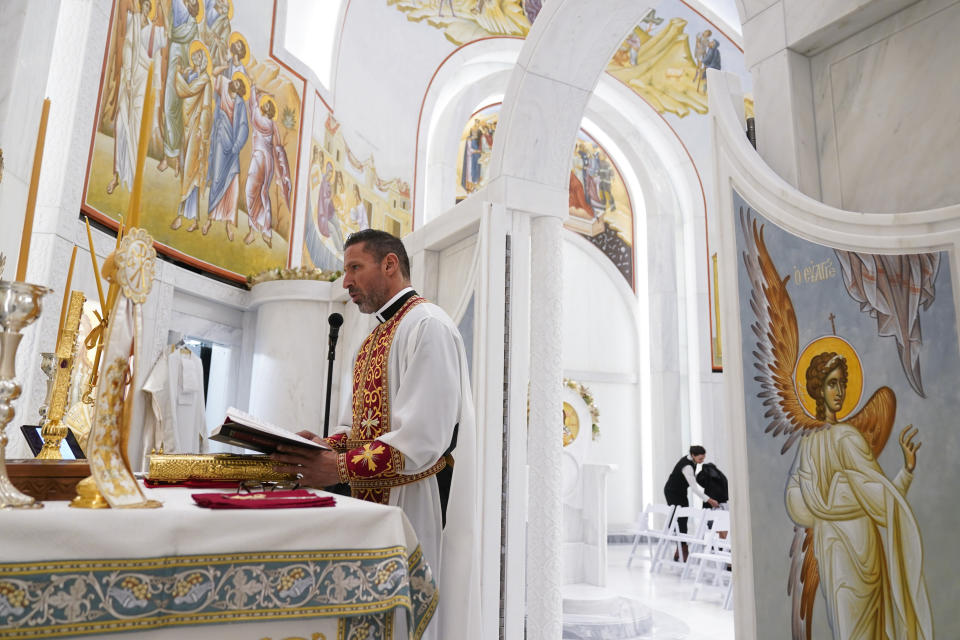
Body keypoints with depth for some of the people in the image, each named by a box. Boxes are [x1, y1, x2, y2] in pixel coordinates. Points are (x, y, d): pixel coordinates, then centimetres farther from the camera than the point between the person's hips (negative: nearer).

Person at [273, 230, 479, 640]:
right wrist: (321, 448, -1)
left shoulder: (427, 325, -13)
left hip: (415, 506, -9)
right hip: (372, 506, 9)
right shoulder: (374, 340, 18)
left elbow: (423, 439, -22)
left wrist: (340, 468, -22)